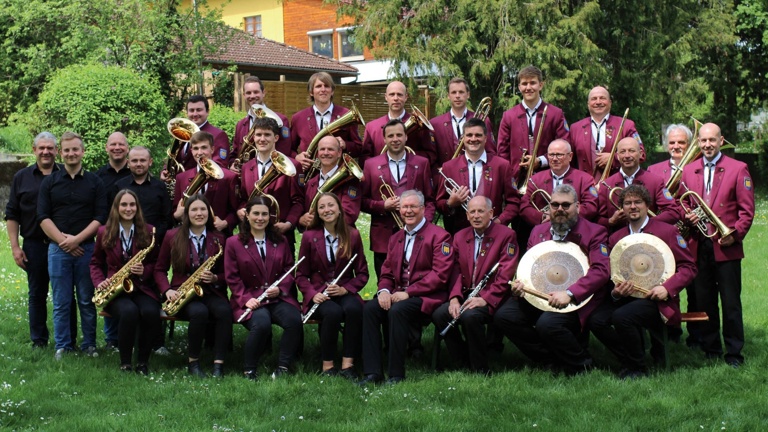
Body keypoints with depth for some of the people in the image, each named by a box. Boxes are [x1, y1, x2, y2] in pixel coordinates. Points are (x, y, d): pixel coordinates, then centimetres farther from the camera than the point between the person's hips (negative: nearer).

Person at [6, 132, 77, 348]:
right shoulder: (22, 177, 6)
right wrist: (15, 247, -1)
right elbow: (11, 215, 6)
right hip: (34, 245, 1)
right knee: (37, 294, 8)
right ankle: (39, 341, 17)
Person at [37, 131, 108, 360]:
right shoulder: (49, 182, 7)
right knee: (61, 303, 4)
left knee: (87, 301, 4)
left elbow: (101, 217, -1)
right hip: (58, 249, 1)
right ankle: (62, 346, 12)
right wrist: (62, 240, -11)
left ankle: (89, 345, 14)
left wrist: (77, 239, -12)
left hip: (86, 248, 0)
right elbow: (43, 217, 1)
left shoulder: (95, 182, 5)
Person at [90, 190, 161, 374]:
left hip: (142, 288, 1)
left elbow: (156, 263, 10)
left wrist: (145, 270, -13)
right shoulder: (104, 232, 6)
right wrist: (100, 283, -5)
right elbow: (95, 263, 14)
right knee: (129, 311, -35)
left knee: (151, 312, -33)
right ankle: (125, 362, -17)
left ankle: (143, 362, -12)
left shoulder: (148, 231, 5)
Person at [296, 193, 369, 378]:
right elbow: (301, 274, 5)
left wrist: (345, 289, -13)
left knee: (354, 309, -34)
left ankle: (348, 364, -26)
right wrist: (312, 294, -15)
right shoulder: (309, 236, 3)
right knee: (333, 312, -35)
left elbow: (362, 273, 5)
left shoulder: (353, 235, 4)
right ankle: (327, 366, -21)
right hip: (319, 295, -1)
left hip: (345, 292, 1)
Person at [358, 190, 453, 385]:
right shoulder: (396, 238, 20)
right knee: (369, 308, -22)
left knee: (398, 310, -34)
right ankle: (372, 372, -21)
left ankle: (396, 374, -24)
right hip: (397, 295, 6)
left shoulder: (439, 236, -2)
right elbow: (387, 272, 19)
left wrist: (408, 292, -18)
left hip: (426, 296, -6)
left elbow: (440, 274, -13)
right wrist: (384, 290, -6)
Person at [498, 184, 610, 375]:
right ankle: (551, 359, 1)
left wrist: (569, 294, -26)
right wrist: (520, 283, -4)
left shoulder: (594, 232, -3)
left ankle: (580, 364, -4)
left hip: (577, 300, -6)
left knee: (547, 323, -33)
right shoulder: (539, 231, 15)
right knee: (503, 316, -14)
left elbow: (601, 271, -15)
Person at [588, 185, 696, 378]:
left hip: (656, 299, -5)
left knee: (622, 317, -32)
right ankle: (628, 361, -1)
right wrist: (615, 292, -7)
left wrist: (667, 288, -18)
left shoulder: (667, 232, 1)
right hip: (625, 297, 5)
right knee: (596, 320, -22)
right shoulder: (616, 238, 14)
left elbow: (688, 267, -1)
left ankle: (638, 368, -10)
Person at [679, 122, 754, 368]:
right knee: (703, 301, 8)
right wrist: (687, 216, -3)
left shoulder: (738, 169, 1)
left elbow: (747, 209, -2)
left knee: (731, 302, 0)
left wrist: (735, 234, -13)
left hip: (726, 246, -3)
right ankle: (710, 350, 18)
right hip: (699, 246, 4)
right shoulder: (689, 171, 12)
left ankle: (734, 352, 8)